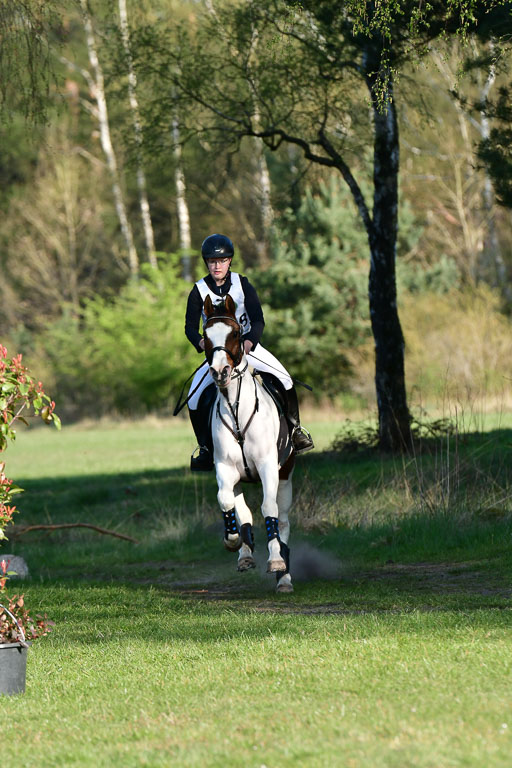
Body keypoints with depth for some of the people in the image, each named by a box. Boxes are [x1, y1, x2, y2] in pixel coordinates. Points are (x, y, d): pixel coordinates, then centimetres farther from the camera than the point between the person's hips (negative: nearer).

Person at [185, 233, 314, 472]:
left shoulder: (242, 284, -5)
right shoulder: (199, 291, -5)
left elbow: (258, 320, -11)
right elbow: (190, 326, -6)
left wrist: (249, 342, -31)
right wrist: (201, 342, -29)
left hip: (247, 346, 0)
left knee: (284, 380, -15)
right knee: (195, 397, -18)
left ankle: (295, 428, 6)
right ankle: (205, 448, -1)